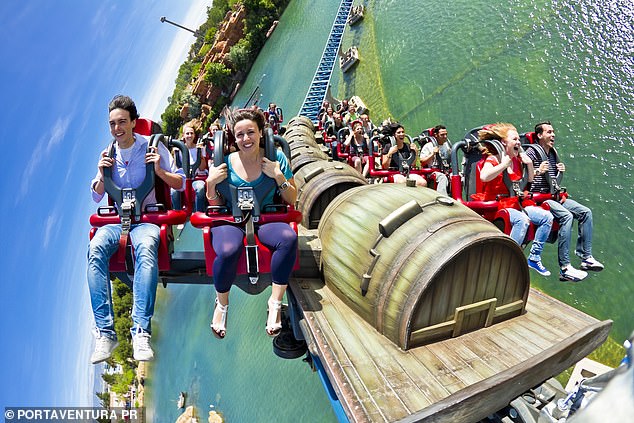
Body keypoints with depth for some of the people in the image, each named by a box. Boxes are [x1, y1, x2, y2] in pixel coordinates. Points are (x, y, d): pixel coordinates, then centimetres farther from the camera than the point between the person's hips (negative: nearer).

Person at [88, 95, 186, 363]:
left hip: (146, 217, -3)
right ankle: (105, 332, -28)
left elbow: (181, 184, 6)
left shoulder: (152, 146, 6)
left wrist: (159, 171, -12)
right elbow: (97, 196, 21)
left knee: (146, 248, -38)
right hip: (116, 220, 3)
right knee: (95, 248, -31)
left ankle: (141, 331, -38)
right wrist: (101, 175, 1)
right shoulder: (108, 154, 16)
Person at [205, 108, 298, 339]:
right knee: (228, 250, -35)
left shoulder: (276, 158, 2)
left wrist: (279, 176, -11)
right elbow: (215, 206, 8)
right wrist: (211, 183, -10)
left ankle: (275, 302, -16)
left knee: (289, 238, -33)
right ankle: (222, 304, -3)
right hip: (231, 219, 0)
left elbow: (291, 200, 4)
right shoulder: (226, 163, 2)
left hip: (266, 218, 1)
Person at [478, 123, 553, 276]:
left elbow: (530, 182, 26)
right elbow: (484, 177, -33)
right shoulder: (493, 159, -8)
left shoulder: (518, 160, 13)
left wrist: (529, 164, 9)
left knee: (547, 217, -6)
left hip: (515, 204, 8)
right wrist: (505, 163, -23)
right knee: (522, 219, -34)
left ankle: (534, 258, 0)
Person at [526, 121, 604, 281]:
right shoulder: (532, 152, -6)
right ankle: (565, 268, -32)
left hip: (554, 196, 9)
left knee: (585, 212, -4)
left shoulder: (553, 152, 20)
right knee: (566, 215, -30)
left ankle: (586, 257, 1)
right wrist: (538, 171, -27)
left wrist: (560, 171, 10)